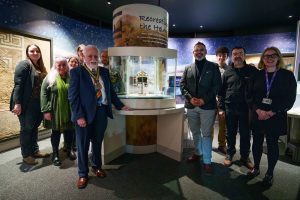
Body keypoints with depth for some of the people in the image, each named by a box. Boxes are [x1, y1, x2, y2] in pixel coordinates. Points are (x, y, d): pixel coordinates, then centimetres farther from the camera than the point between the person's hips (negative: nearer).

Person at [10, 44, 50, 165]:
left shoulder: (40, 67, 15)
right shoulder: (24, 64, -8)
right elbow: (18, 84, -16)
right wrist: (17, 103, -22)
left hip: (38, 104, 7)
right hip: (26, 104, -7)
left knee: (34, 128, 15)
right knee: (26, 129, 4)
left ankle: (35, 151, 28)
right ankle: (26, 155, 17)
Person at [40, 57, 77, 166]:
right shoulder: (50, 78, -1)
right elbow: (44, 94, -5)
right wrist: (46, 110, -12)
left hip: (69, 111, 2)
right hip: (55, 111, -2)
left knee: (69, 130, 12)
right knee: (56, 131, 8)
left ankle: (69, 150, 32)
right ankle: (55, 153, 23)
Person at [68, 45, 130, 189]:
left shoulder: (104, 71, 10)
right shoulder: (76, 72, -4)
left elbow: (110, 91, 16)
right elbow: (73, 96, -10)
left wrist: (120, 106, 12)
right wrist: (79, 116, -17)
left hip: (101, 112, 4)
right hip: (85, 113, -4)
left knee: (97, 142, 18)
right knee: (83, 144, 10)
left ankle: (97, 166, 39)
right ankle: (83, 174, 28)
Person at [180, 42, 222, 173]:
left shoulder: (213, 67, 4)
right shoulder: (188, 68, 12)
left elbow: (217, 86, -4)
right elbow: (182, 85, 6)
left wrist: (204, 99, -15)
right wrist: (190, 98, -11)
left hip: (207, 106, -3)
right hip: (191, 106, 4)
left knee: (206, 134, 0)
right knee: (195, 132, 16)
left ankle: (207, 161, 11)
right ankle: (198, 153, 35)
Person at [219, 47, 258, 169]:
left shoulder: (253, 71, 1)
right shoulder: (227, 73, 5)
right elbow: (222, 91, 7)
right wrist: (221, 108, 3)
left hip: (246, 108, -1)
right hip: (230, 108, 1)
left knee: (245, 134, 9)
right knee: (231, 133, 12)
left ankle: (244, 157, 26)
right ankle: (230, 154, 28)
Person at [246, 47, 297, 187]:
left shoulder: (287, 75, 0)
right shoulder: (257, 75, 4)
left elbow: (290, 99, -4)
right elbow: (251, 96, 1)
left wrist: (271, 113, -13)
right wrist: (258, 111, -14)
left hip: (275, 118, -1)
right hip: (257, 116, 2)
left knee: (272, 145, 9)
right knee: (257, 142, 11)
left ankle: (269, 174, 25)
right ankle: (256, 168, 29)